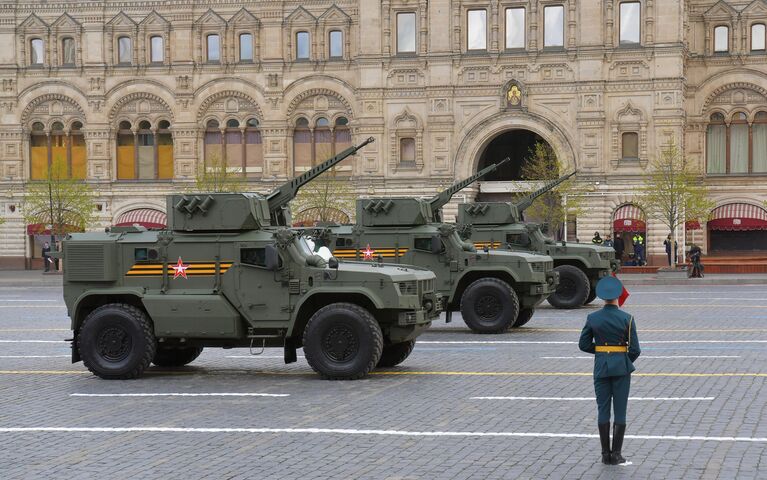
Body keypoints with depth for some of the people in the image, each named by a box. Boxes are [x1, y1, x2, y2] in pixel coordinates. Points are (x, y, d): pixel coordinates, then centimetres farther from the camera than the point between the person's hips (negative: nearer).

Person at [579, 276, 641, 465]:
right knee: (620, 411, 5)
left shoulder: (592, 318, -4)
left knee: (603, 410, 9)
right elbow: (635, 349, -9)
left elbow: (584, 345, 1)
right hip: (621, 366, -2)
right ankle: (616, 454, 5)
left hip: (601, 366, 2)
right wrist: (626, 362, 10)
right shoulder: (627, 318, -9)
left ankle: (606, 454, 11)